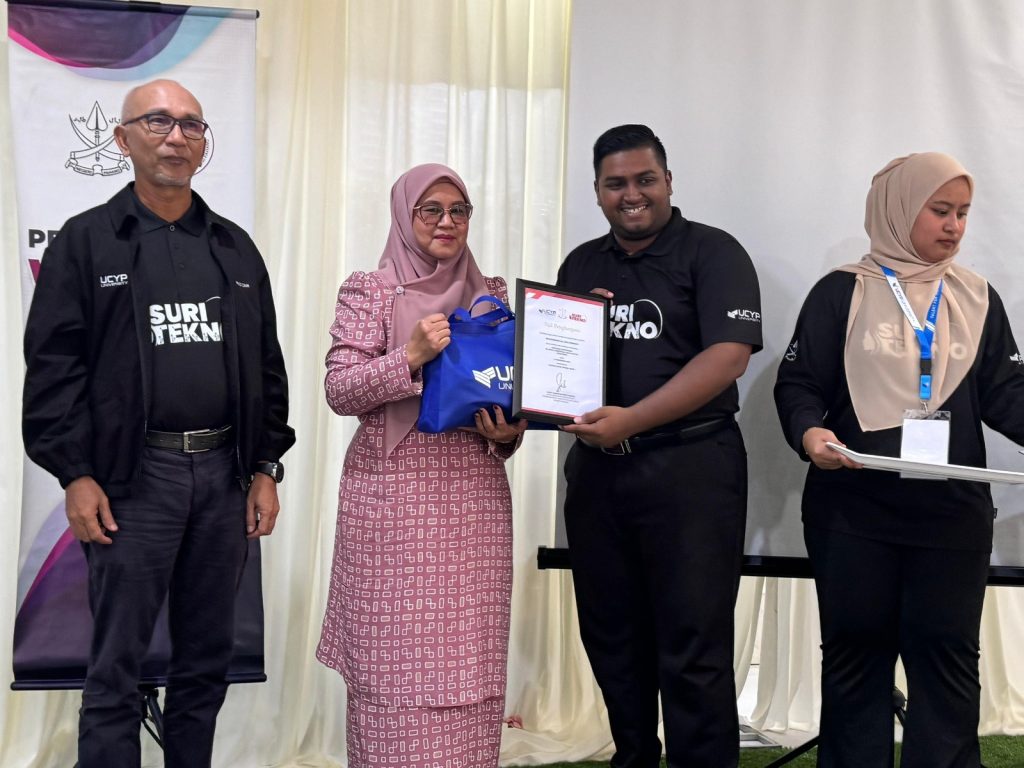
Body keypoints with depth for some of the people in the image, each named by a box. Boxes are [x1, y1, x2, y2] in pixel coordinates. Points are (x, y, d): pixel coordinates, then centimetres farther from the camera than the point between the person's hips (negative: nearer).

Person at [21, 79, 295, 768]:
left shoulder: (235, 247, 14)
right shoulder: (86, 241, 1)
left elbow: (267, 365, 14)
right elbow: (54, 365, -4)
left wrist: (265, 467, 8)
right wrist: (75, 475, -10)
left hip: (225, 472, 4)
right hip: (131, 477, -4)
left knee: (208, 657, 11)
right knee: (117, 665, 0)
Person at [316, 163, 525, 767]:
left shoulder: (492, 294, 12)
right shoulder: (368, 291, 2)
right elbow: (340, 391, -6)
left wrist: (510, 434, -3)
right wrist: (410, 356, -19)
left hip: (475, 495, 3)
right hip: (394, 493, -3)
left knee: (468, 660, 3)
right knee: (396, 658, -3)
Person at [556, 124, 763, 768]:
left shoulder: (712, 252, -3)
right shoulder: (581, 266, 15)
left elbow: (729, 354, -14)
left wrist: (632, 419, -20)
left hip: (688, 466, -6)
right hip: (595, 467, 6)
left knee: (693, 650, -3)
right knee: (612, 640, 13)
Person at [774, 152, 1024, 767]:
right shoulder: (842, 292, 1)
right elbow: (799, 383, -2)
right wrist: (810, 432, -22)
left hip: (954, 514, 2)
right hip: (854, 510, -2)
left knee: (948, 657, 5)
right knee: (856, 654, 7)